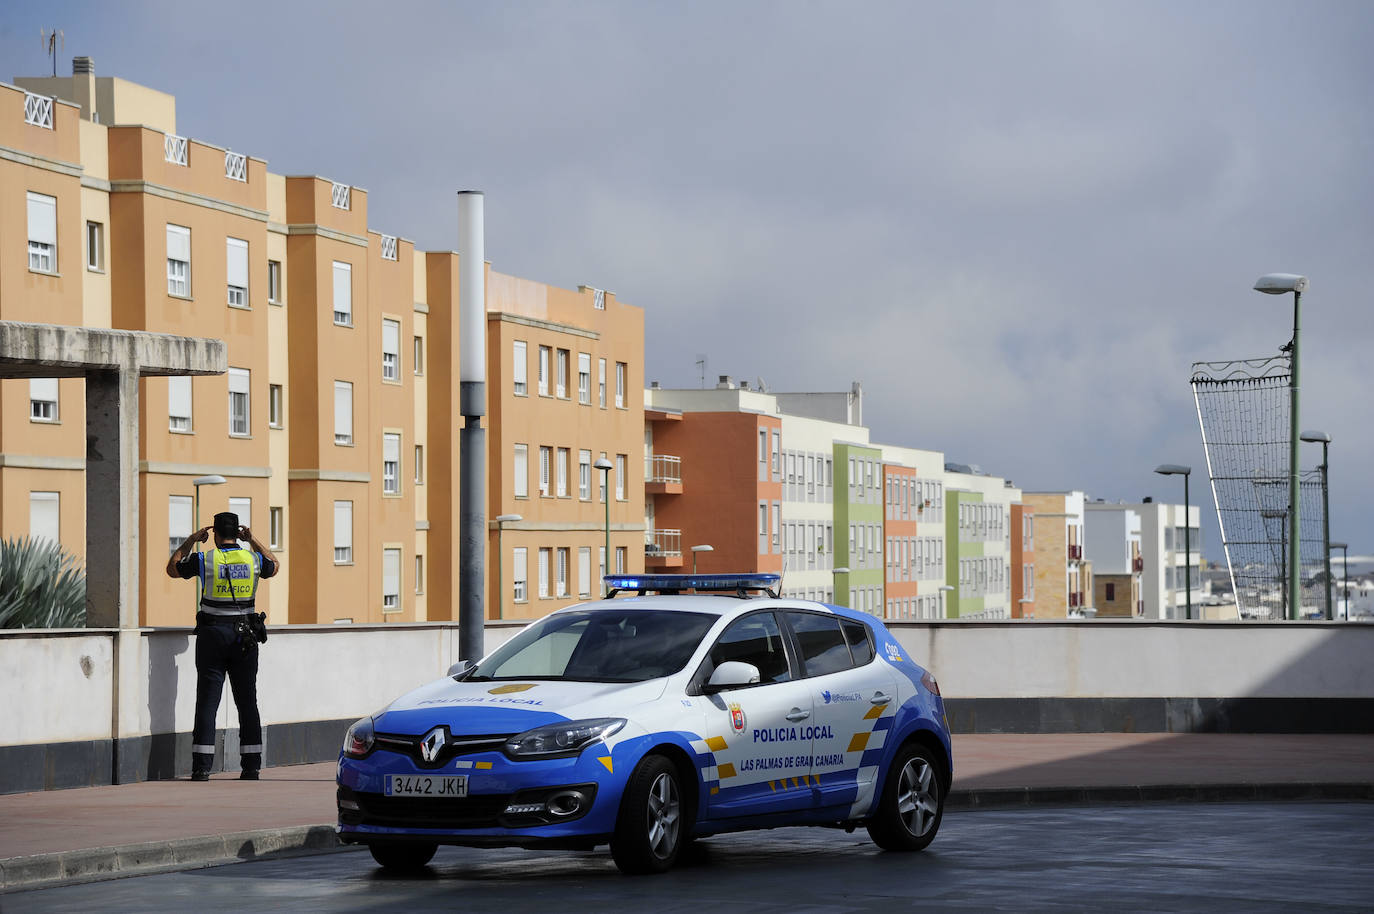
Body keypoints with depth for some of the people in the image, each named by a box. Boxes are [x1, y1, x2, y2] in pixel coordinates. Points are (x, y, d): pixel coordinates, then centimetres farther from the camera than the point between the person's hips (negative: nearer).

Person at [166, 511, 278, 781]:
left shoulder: (204, 559, -7)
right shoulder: (252, 559, 1)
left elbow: (172, 569, 11)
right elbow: (273, 566, 25)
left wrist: (191, 541, 17)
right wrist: (254, 541, 26)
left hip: (213, 635, -2)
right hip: (245, 636, 2)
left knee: (207, 701, -1)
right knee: (247, 702, 7)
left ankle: (202, 766, -6)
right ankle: (251, 765, 6)